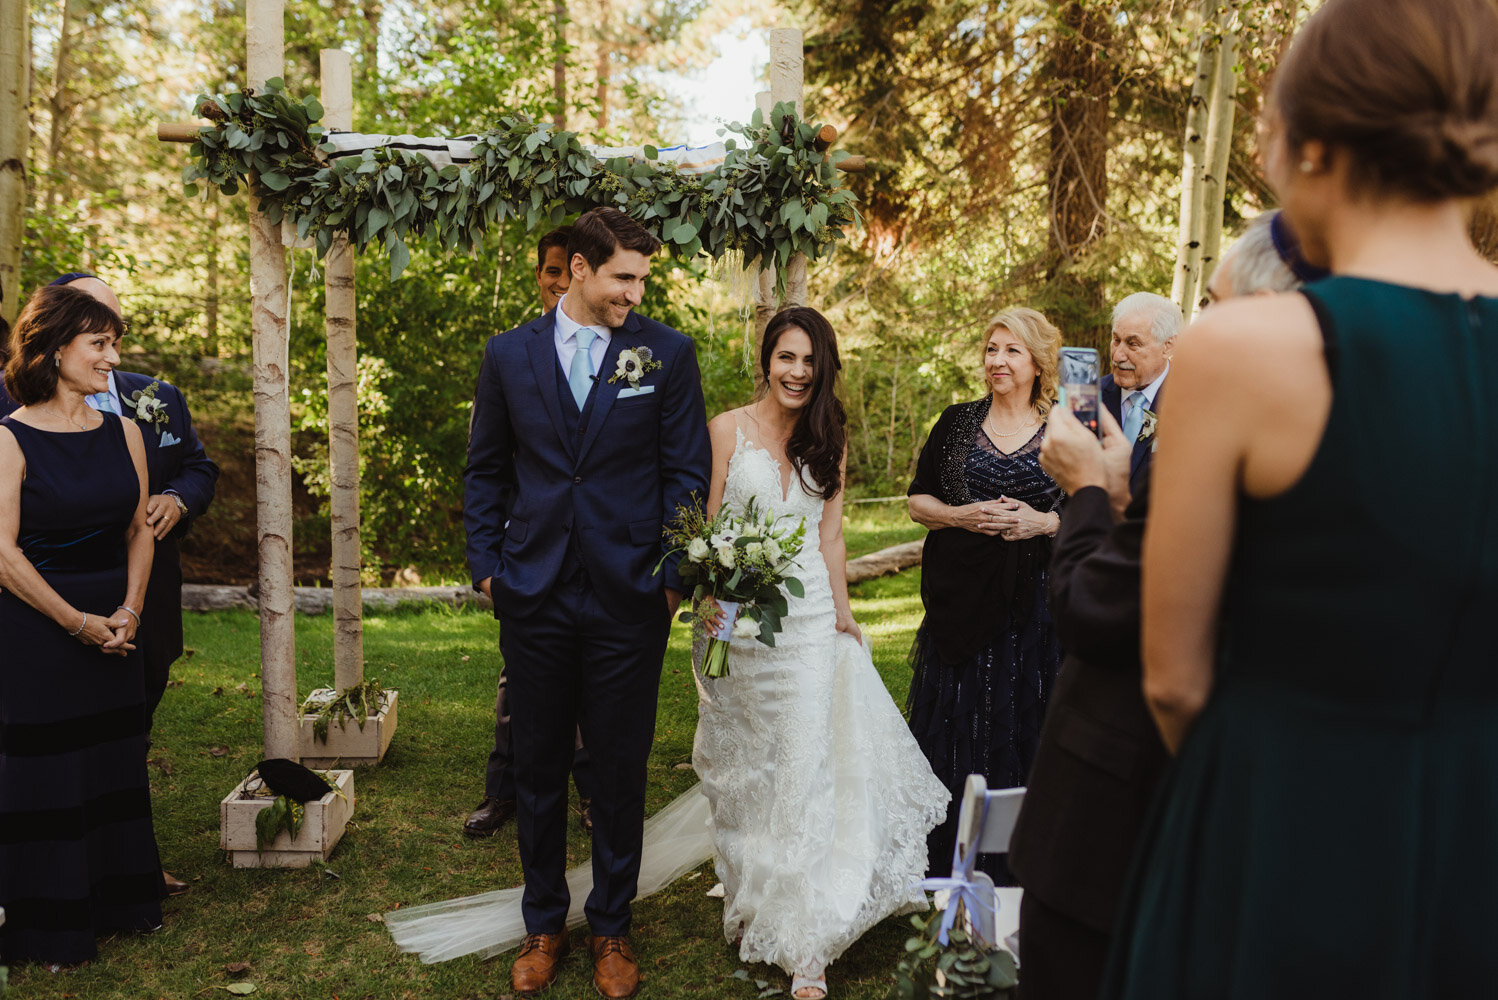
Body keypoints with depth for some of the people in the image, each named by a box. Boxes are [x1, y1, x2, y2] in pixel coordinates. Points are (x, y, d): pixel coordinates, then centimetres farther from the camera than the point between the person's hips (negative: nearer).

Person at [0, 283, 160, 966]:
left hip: (115, 627, 5)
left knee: (115, 766, 14)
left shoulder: (123, 433, 6)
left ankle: (118, 900, 30)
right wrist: (78, 622, -13)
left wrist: (128, 611, -4)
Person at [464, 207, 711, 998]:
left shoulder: (667, 353, -1)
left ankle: (611, 927, 30)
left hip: (629, 599, -1)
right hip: (533, 598, 2)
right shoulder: (510, 354, 4)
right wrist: (486, 567, 3)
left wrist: (674, 578, -6)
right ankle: (543, 924, 33)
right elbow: (485, 471, 10)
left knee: (621, 771, 10)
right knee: (537, 768, 13)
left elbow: (688, 474, -1)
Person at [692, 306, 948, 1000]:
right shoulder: (728, 429, -2)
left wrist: (841, 612, 10)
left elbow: (829, 533, 11)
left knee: (806, 765, -3)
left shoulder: (829, 438, 7)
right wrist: (710, 595, -17)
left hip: (810, 617, 2)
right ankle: (746, 898, 32)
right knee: (744, 769, 12)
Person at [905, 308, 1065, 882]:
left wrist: (1043, 522, -13)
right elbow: (918, 501, 7)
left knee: (1024, 727, 4)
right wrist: (963, 516, -11)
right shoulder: (956, 424, 6)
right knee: (954, 724, 4)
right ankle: (948, 868, 19)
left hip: (1034, 607, -1)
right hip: (960, 601, 1)